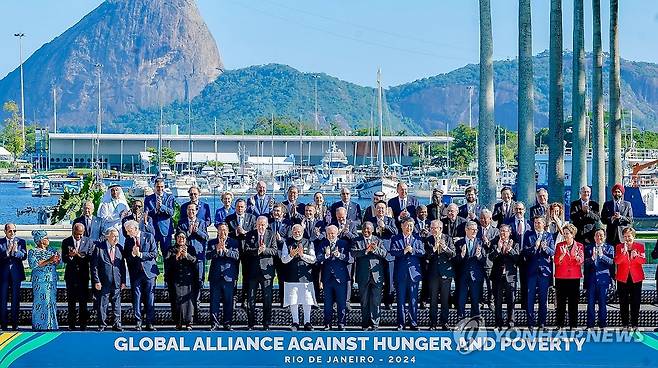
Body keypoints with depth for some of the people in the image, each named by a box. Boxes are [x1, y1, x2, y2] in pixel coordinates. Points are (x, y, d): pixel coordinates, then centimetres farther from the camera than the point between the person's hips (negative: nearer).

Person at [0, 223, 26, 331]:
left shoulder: (21, 242, 6)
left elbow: (24, 256, -4)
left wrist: (16, 251, -21)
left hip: (16, 274, 1)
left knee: (16, 299, 4)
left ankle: (15, 324, 9)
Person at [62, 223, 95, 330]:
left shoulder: (89, 242, 2)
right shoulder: (66, 242, 4)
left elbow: (90, 258, -4)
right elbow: (64, 259, 0)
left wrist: (80, 255, -21)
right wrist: (70, 256, -21)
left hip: (83, 275, -1)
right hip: (71, 274, 1)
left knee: (83, 301, -1)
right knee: (71, 301, 4)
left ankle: (83, 323, 5)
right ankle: (71, 324, 8)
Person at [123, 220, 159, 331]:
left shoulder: (149, 237, 0)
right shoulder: (128, 240, 8)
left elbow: (154, 254, -4)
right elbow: (126, 257, 7)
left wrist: (140, 254, -13)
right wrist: (132, 254, -13)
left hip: (149, 271, -2)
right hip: (135, 272, 2)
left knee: (150, 299, 1)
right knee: (136, 299, 1)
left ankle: (150, 323, 5)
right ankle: (138, 323, 4)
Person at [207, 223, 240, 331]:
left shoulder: (234, 243, 8)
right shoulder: (212, 243, 11)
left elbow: (237, 256, -6)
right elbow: (208, 256, -2)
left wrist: (226, 250, -19)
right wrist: (216, 250, -18)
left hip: (229, 276, -1)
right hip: (215, 276, 1)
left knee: (228, 301, 1)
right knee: (214, 301, -1)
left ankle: (227, 323, 7)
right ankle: (214, 323, 3)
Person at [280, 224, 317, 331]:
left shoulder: (308, 243, 8)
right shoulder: (287, 243, 7)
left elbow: (313, 260, 1)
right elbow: (283, 260, 2)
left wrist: (302, 255, -14)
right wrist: (291, 255, -17)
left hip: (306, 277, 0)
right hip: (291, 277, 0)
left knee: (307, 301, 0)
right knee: (293, 301, 1)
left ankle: (307, 322, 9)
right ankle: (295, 322, 10)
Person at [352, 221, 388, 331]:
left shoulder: (378, 240, 11)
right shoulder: (357, 241, 7)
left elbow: (384, 253, -1)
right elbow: (353, 253, -9)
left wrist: (375, 249, -18)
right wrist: (366, 250, -20)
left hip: (377, 275, 0)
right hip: (363, 275, 0)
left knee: (375, 300, -1)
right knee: (364, 301, 5)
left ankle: (375, 323, 4)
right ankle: (365, 324, 11)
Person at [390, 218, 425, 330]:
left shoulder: (417, 240, 10)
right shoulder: (395, 239, 6)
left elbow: (422, 252, -1)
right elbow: (392, 251, -8)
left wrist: (412, 250, -16)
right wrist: (403, 251, -22)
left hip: (413, 273, 1)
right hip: (400, 273, -1)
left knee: (413, 300, 3)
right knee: (401, 299, 3)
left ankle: (413, 323, 9)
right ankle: (400, 324, 9)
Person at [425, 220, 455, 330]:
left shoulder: (447, 239, 4)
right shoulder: (428, 240, 4)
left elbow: (453, 254, -3)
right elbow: (426, 256, -5)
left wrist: (445, 247, -19)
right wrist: (434, 248, -20)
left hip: (446, 272, 0)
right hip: (433, 273, 0)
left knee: (445, 299, 3)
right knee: (433, 299, 1)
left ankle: (444, 323, 10)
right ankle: (433, 323, 6)